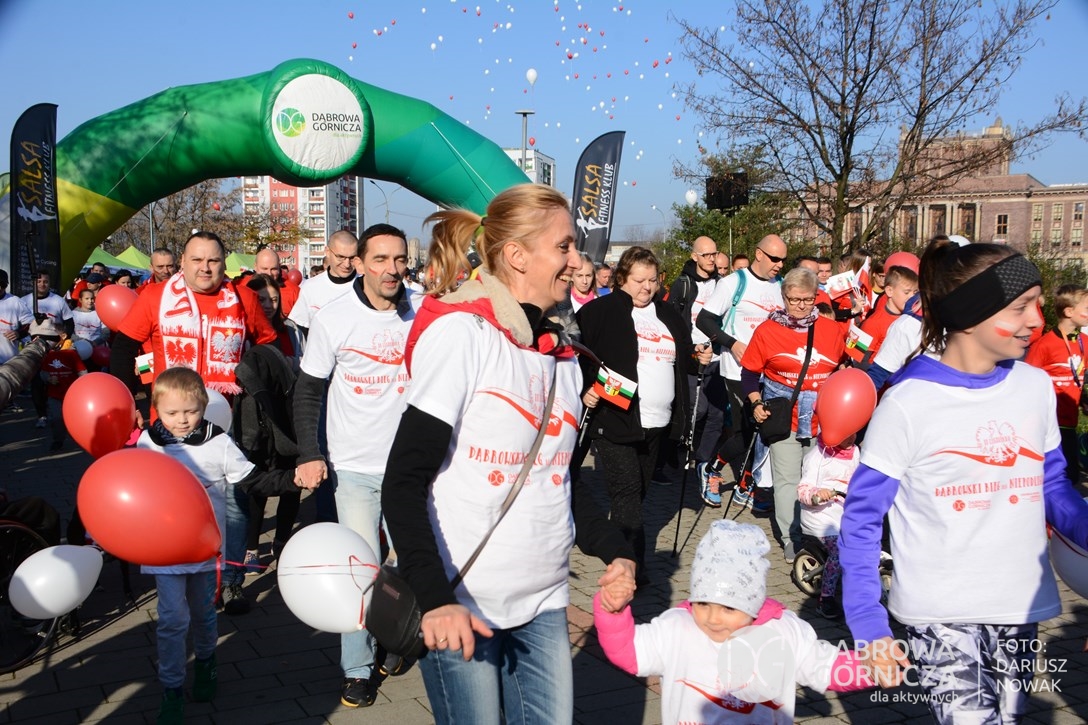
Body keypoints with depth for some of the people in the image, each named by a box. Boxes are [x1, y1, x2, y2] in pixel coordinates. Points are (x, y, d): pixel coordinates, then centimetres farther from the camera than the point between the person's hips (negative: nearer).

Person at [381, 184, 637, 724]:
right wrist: (435, 599, -25)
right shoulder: (461, 333, -12)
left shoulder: (562, 354, 9)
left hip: (544, 601, 6)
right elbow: (405, 483, -16)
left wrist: (615, 552, 2)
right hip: (461, 603, -6)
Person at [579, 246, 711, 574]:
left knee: (638, 492, 14)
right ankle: (633, 564, -9)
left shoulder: (669, 316, 16)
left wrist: (699, 359, 4)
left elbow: (682, 360, 24)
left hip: (656, 423, 7)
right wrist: (584, 388, -21)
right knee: (626, 491, -11)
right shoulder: (600, 311, -5)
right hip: (614, 418, -6)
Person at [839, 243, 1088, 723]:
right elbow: (861, 521, -9)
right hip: (941, 616, -5)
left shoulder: (1036, 387, 1)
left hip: (1020, 611, 5)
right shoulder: (909, 402, -14)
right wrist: (869, 626, -16)